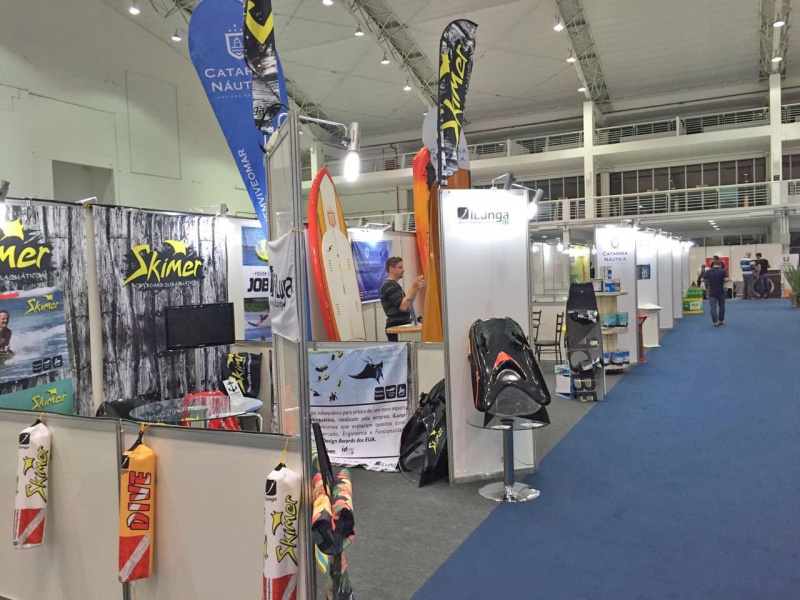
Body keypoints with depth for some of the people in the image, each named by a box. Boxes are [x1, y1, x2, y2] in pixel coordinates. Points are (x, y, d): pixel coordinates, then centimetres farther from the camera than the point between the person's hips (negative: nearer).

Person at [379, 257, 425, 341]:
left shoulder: (395, 284, 18)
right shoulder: (388, 286, -14)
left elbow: (407, 305, 18)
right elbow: (403, 306, -24)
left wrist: (416, 289, 7)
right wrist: (413, 288, -21)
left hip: (401, 326, 10)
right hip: (395, 328, -10)